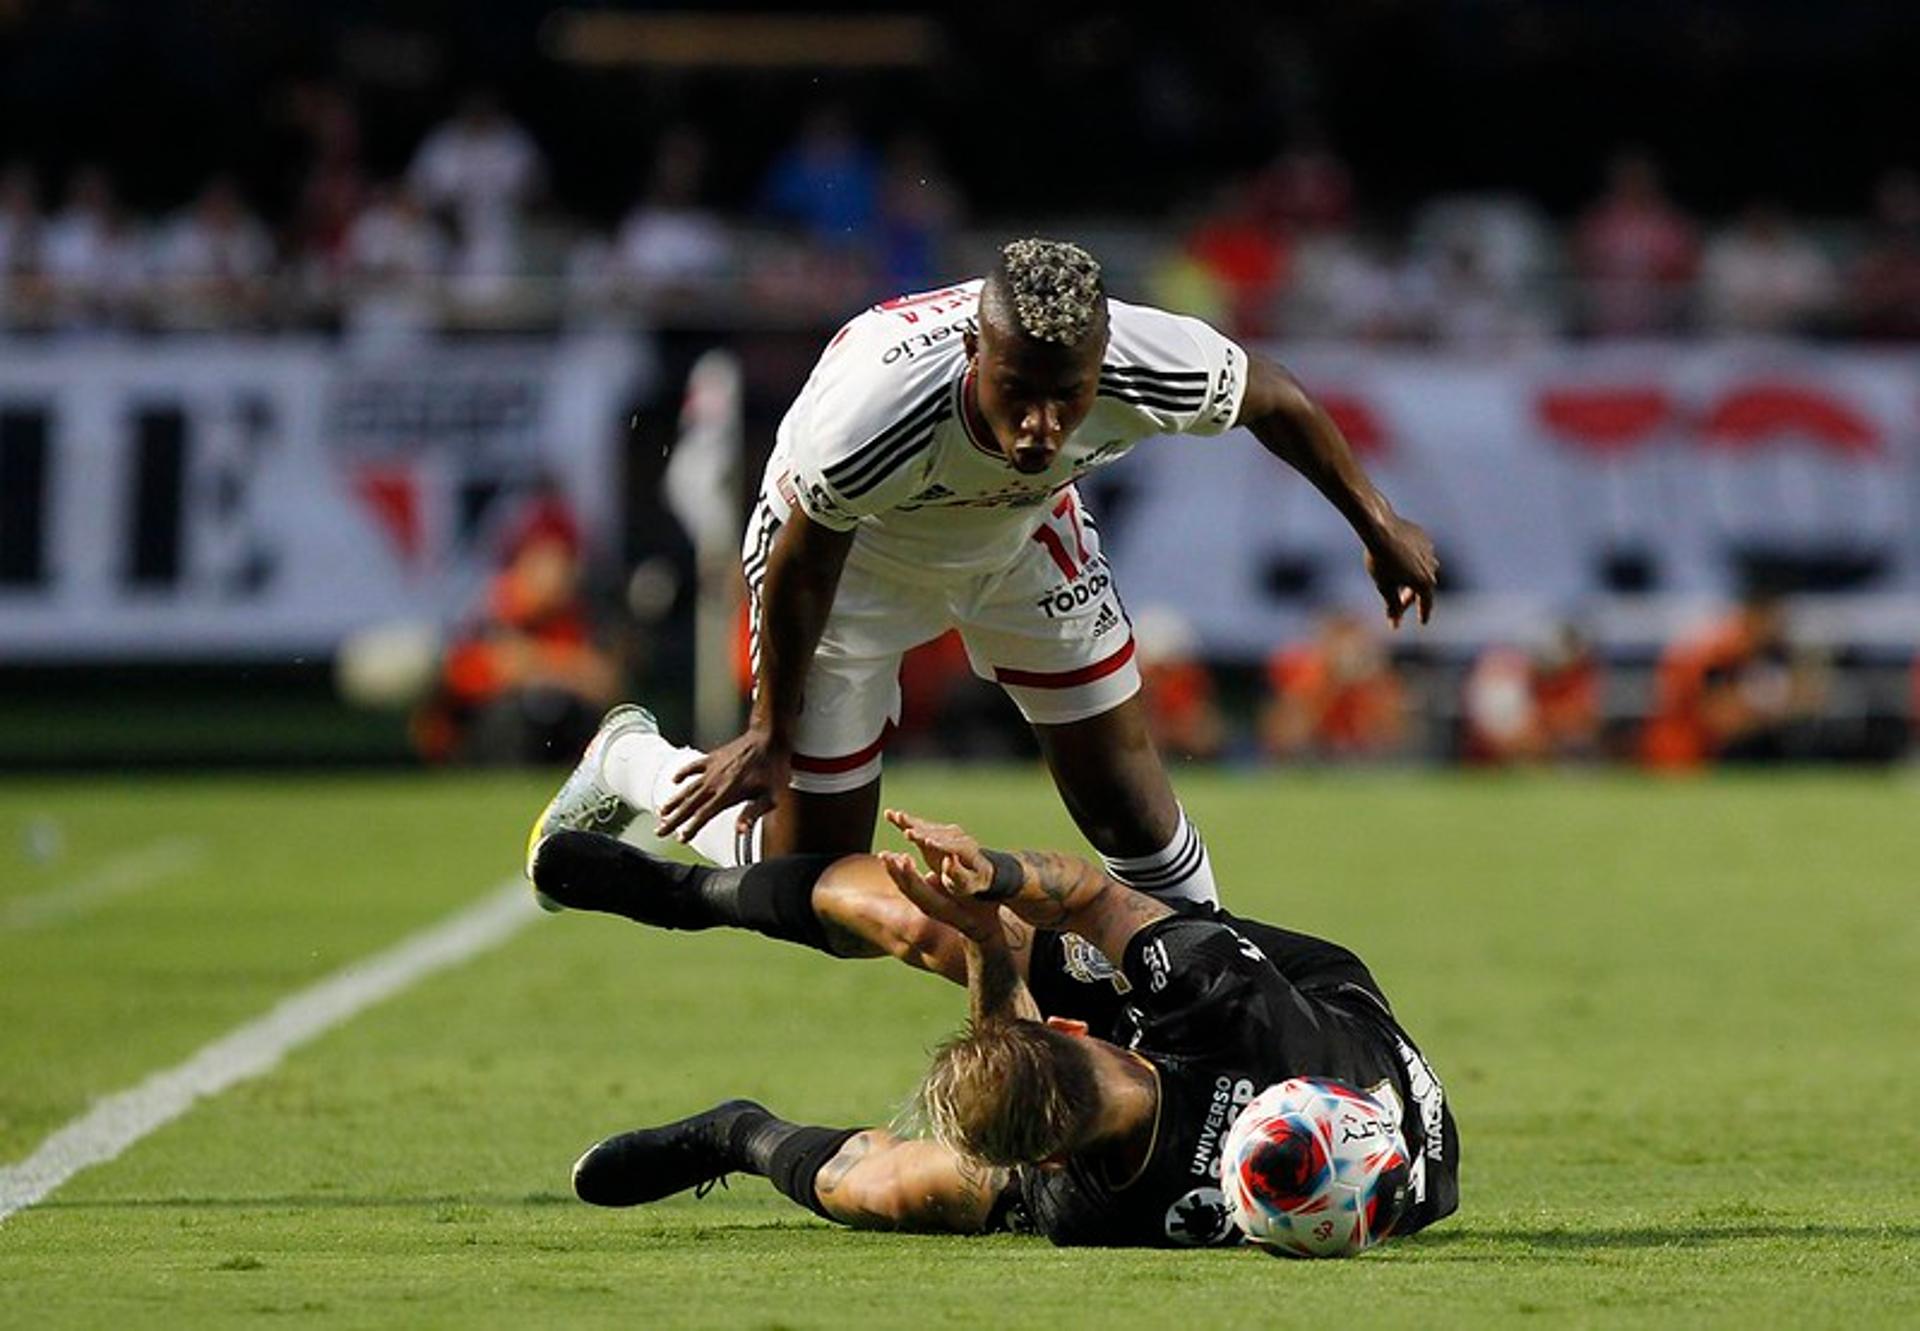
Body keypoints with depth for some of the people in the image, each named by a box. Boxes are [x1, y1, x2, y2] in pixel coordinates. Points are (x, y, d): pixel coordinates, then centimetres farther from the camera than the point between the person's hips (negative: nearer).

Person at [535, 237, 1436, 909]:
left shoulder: (1156, 366, -36)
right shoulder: (872, 411, -45)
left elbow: (1269, 398, -11)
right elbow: (802, 567, -24)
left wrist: (1378, 525, 4)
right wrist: (770, 733, -9)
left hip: (1025, 534, 3)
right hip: (854, 550, -3)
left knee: (1134, 820, 1)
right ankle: (625, 765, 28)